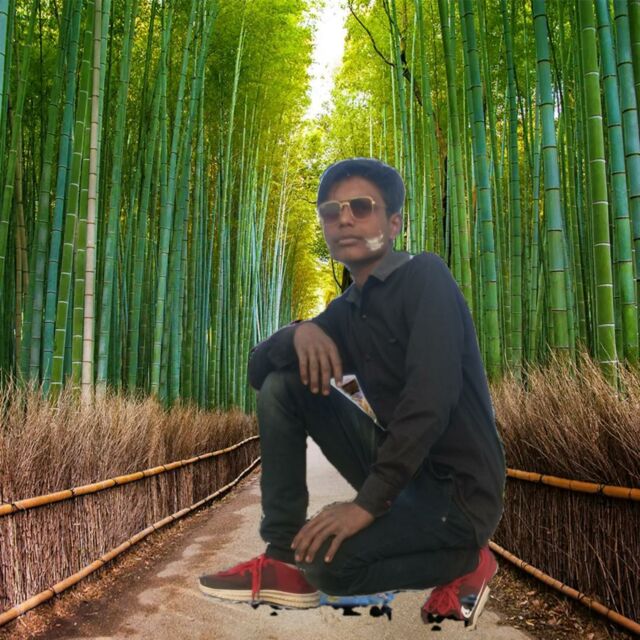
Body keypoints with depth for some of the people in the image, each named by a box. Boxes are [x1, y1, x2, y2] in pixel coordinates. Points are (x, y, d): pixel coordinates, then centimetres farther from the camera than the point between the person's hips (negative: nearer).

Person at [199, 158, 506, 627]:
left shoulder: (425, 276, -13)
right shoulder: (346, 311, 8)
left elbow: (430, 399, -25)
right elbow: (258, 368, 6)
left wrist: (368, 503, -25)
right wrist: (300, 332, -16)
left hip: (456, 487, -7)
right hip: (398, 467, 7)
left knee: (328, 562, -28)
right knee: (282, 384, -2)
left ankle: (464, 562, 1)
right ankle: (284, 561, 1)